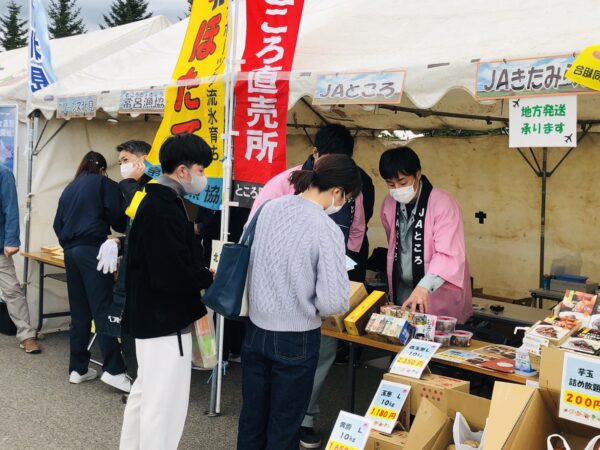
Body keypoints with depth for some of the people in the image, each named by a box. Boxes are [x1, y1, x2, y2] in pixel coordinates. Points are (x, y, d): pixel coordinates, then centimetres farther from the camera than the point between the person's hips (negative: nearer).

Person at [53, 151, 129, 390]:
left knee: (79, 313, 10)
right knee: (103, 309, -11)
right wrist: (126, 230, 15)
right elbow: (117, 217, -4)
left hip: (70, 251, 6)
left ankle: (78, 369, 12)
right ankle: (113, 369, -15)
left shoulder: (69, 188, 23)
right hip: (92, 249, -6)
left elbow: (58, 224, 20)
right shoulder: (105, 184, 6)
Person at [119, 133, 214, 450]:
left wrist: (202, 273, 0)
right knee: (164, 403, -1)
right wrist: (211, 278, -11)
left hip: (153, 315, 11)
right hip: (165, 320, -11)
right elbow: (173, 275, -26)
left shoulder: (160, 202, 11)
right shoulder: (162, 210, -22)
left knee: (145, 393, 22)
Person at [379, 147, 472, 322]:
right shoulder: (389, 204, -1)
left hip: (439, 293, -5)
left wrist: (424, 286, -41)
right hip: (403, 289, 5)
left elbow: (449, 255, -28)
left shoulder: (443, 204, -20)